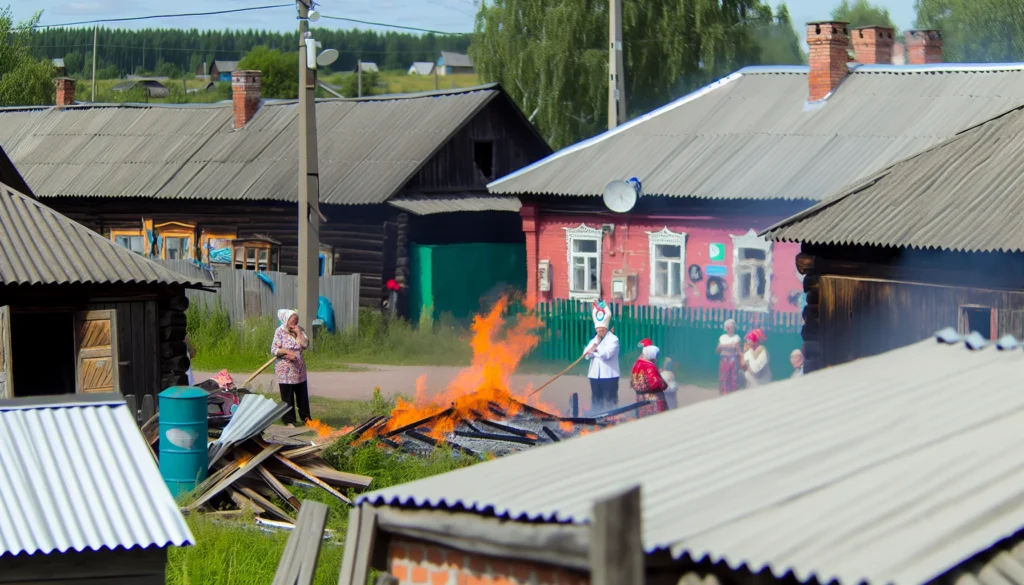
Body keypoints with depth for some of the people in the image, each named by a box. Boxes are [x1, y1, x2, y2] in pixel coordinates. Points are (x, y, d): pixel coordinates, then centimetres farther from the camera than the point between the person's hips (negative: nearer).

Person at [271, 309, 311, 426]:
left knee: (302, 394, 10)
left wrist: (298, 333, -10)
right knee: (287, 396, 1)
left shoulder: (300, 330, 6)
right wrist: (287, 352, -20)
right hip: (285, 370, -4)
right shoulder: (280, 331, -6)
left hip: (299, 369, 4)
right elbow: (274, 350, -9)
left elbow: (305, 345, -5)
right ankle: (289, 420, 9)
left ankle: (305, 418, 20)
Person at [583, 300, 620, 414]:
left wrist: (594, 350, -5)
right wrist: (596, 343, -6)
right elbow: (586, 355, 3)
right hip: (595, 375, 6)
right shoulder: (593, 340, 17)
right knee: (596, 401, 10)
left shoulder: (613, 339, -4)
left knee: (610, 400, -4)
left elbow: (607, 353, -19)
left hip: (609, 375, -6)